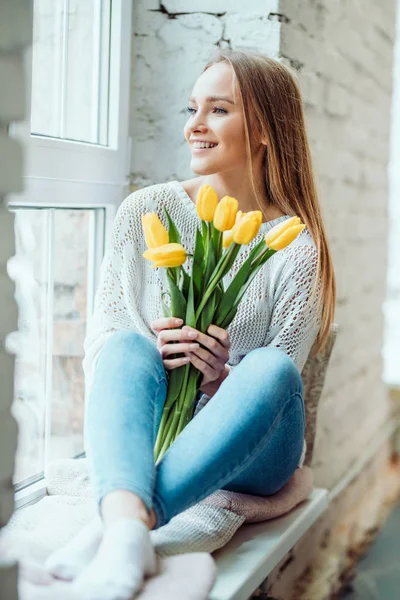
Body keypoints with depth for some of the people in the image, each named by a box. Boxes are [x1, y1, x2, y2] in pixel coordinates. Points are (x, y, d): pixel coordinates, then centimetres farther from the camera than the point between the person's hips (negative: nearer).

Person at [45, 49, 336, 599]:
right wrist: (148, 351, -21)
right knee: (128, 344, -29)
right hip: (146, 433, 1)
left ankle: (111, 531, -45)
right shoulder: (146, 212, 3)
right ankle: (127, 525, -54)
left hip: (245, 451, 0)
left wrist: (220, 376, -23)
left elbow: (278, 378, -2)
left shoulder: (298, 246, -1)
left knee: (271, 366, -32)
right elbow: (101, 343, 1)